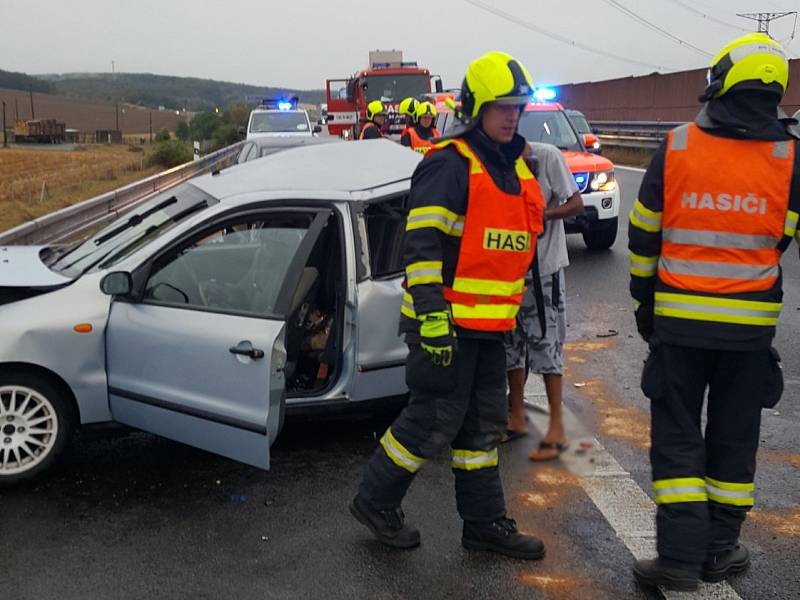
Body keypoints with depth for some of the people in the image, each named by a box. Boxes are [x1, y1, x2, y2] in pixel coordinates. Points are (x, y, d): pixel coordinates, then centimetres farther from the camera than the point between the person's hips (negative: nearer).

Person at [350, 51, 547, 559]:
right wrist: (431, 314, -26)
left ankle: (485, 521, 24)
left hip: (490, 325, 9)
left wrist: (515, 309, 25)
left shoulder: (516, 169, 15)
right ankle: (376, 500, 17)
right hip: (446, 321, -9)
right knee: (434, 421, -3)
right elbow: (422, 244, -20)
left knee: (484, 423, 13)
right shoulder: (449, 165, -13)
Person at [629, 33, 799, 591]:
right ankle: (720, 550, 22)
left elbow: (643, 235, 2)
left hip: (679, 319, -1)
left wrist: (644, 301, 13)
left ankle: (681, 556, 7)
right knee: (734, 438, 13)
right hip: (751, 325, 1)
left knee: (677, 436, 7)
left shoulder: (676, 148, -4)